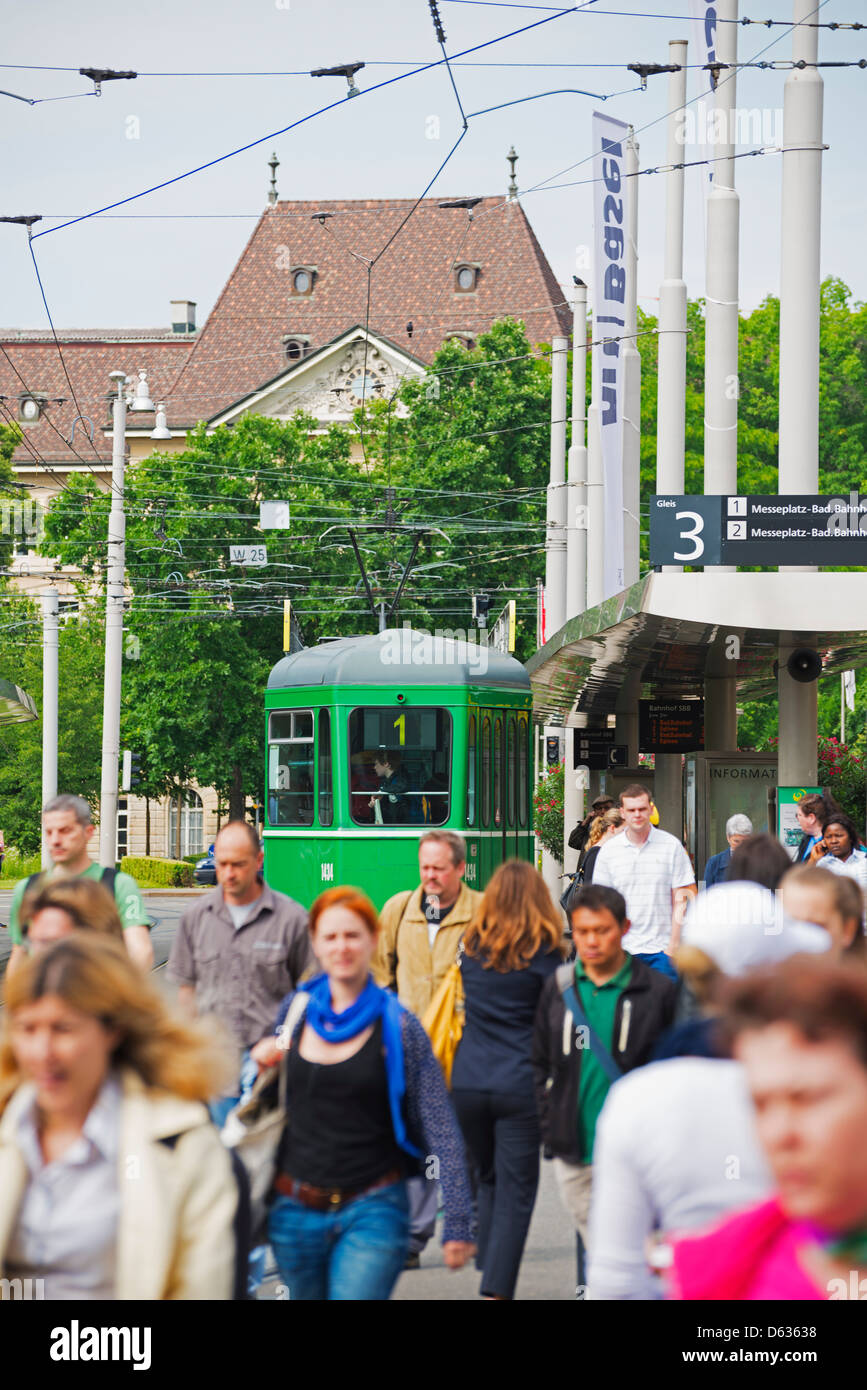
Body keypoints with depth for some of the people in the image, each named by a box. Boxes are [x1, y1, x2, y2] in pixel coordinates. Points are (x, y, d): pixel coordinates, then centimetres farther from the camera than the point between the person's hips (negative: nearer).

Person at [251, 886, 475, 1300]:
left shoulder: (397, 1026, -5)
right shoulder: (295, 1011, 5)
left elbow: (440, 1130, -7)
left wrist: (458, 1221, -13)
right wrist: (262, 1063, 0)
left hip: (372, 1212, -4)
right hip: (295, 1212, 4)